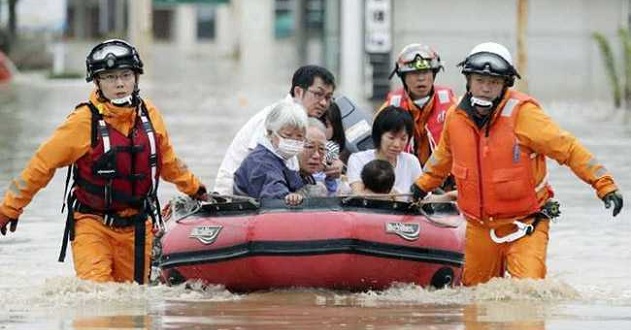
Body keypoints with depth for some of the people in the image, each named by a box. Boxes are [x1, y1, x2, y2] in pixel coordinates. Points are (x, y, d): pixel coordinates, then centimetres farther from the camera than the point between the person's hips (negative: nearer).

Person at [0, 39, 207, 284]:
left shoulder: (149, 115, 2)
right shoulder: (85, 121, -12)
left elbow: (167, 160, 22)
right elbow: (42, 164, -6)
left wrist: (195, 189, 31)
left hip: (136, 227, 4)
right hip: (93, 224, -4)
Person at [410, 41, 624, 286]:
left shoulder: (521, 112, -16)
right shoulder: (457, 116, 0)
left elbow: (567, 148, -17)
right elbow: (444, 155, 23)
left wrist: (604, 184, -23)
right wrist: (422, 185, 32)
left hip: (525, 223, -5)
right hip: (479, 227, 5)